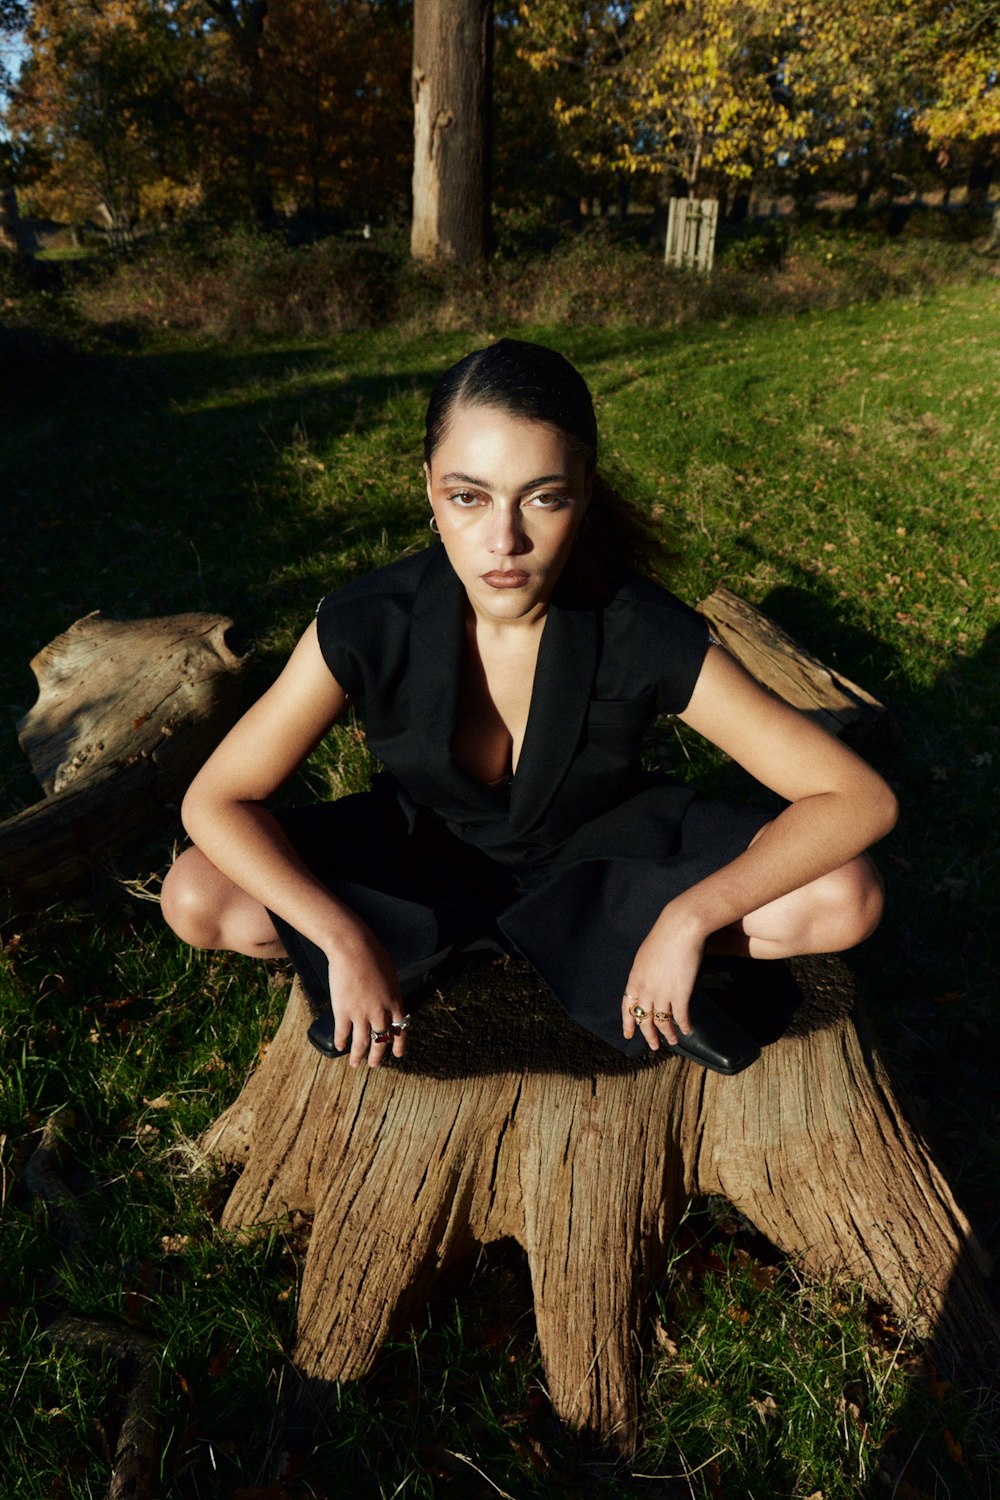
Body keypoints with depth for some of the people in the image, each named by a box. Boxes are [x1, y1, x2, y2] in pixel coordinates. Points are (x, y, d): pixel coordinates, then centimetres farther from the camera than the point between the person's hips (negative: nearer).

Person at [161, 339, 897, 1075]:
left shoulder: (646, 635, -29)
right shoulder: (366, 623, -26)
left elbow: (861, 798, -26)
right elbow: (215, 800, -20)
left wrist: (687, 918, -35)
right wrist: (345, 940, -32)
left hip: (599, 851, -1)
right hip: (426, 846, 2)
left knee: (845, 898, -20)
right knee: (194, 898, -19)